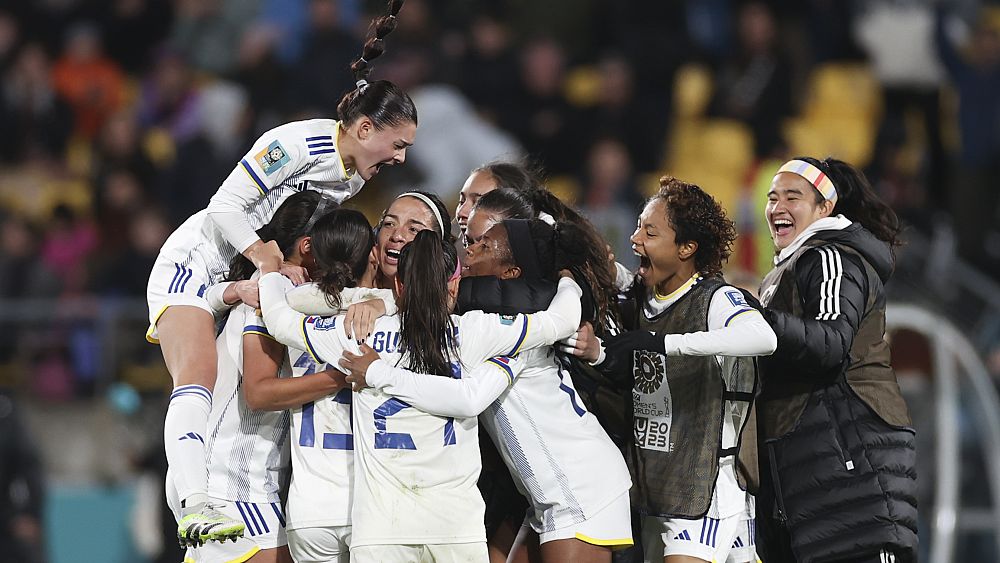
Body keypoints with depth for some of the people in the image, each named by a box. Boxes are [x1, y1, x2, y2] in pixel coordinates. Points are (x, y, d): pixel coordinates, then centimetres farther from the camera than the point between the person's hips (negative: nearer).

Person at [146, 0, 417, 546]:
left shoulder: (357, 172, 5)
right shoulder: (299, 143, -21)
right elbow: (226, 206, -22)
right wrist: (278, 266, -27)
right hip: (195, 264, -10)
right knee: (198, 382, -26)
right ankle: (194, 506, -40)